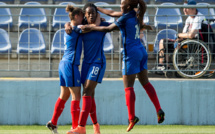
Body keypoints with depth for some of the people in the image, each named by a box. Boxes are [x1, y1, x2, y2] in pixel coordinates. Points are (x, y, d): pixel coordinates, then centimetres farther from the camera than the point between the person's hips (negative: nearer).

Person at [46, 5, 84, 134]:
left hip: (64, 64, 10)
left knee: (64, 96, 15)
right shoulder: (74, 29, -12)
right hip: (70, 65, -10)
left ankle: (53, 122, 18)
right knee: (76, 96, -7)